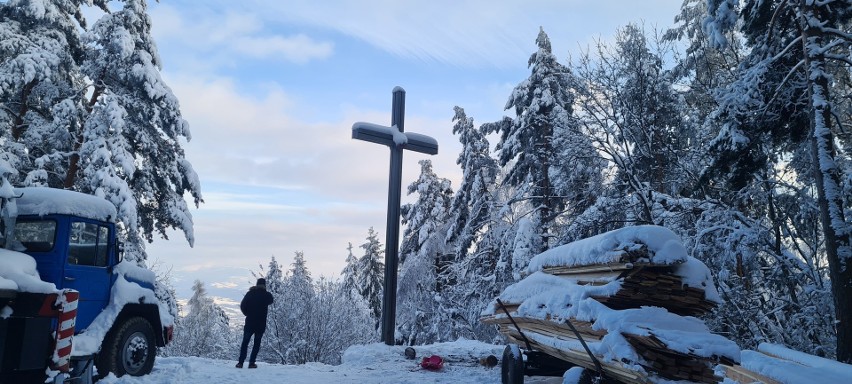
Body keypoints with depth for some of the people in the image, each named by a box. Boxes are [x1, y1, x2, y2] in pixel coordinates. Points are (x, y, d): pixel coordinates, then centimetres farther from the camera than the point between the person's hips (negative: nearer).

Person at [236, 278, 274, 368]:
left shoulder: (250, 293, 1)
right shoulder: (267, 295, -2)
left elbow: (242, 305, -1)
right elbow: (270, 301, 17)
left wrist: (248, 314, 11)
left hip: (249, 322, 1)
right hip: (261, 323, -1)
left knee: (245, 342, 8)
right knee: (257, 343, 6)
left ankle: (240, 362, 4)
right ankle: (252, 362, 1)